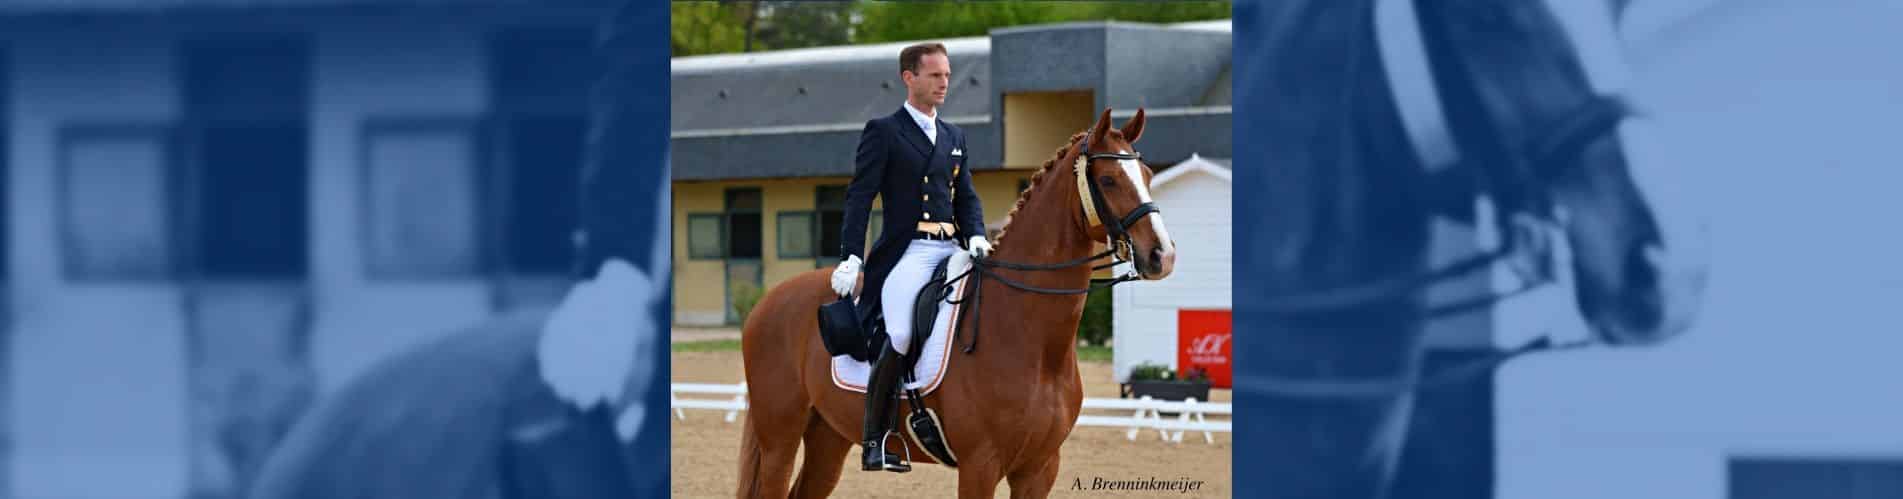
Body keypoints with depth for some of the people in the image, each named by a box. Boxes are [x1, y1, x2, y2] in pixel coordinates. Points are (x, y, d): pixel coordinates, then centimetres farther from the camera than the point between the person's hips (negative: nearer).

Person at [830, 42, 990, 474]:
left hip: (952, 250, 6)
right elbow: (860, 196, -3)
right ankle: (876, 438, -13)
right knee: (901, 338, -24)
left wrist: (977, 237, -1)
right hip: (906, 251, -6)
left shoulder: (955, 138, 22)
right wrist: (851, 258, -14)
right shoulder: (883, 132, 3)